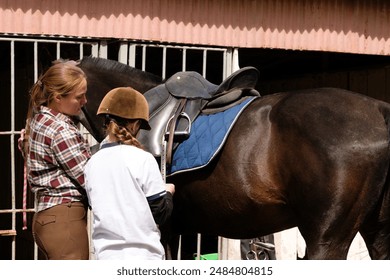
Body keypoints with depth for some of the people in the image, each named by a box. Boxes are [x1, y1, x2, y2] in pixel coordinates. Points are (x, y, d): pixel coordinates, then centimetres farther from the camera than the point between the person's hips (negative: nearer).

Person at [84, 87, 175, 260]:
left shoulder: (92, 164, 2)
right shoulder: (143, 159, -11)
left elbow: (96, 206, 11)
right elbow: (160, 213, -8)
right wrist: (168, 193, 13)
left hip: (106, 254, 4)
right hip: (143, 255, -4)